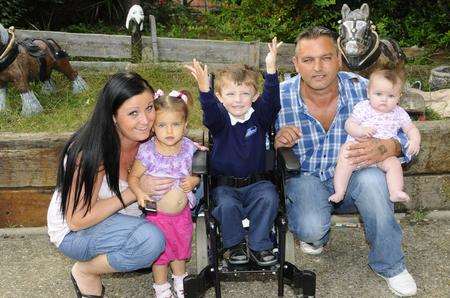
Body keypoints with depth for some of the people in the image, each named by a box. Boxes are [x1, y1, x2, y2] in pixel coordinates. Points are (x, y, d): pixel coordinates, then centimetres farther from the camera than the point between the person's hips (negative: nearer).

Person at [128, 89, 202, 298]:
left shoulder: (189, 148, -11)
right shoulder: (147, 151, -20)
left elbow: (196, 173, 3)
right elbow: (133, 177, -11)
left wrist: (194, 180, -18)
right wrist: (139, 193, -29)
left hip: (182, 212, 3)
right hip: (156, 213, -3)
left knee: (181, 247, 23)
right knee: (160, 252, 16)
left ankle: (180, 280, 50)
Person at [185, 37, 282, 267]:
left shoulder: (260, 116, 0)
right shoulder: (219, 119, -4)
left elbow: (271, 99, -18)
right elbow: (209, 110, -26)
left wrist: (271, 69, -33)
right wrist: (204, 88, -46)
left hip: (256, 182, 1)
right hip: (224, 184, -1)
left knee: (269, 198, -27)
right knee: (227, 206, -28)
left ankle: (259, 245, -7)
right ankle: (235, 244, 0)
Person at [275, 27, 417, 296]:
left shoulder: (362, 89, -12)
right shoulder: (280, 97, -15)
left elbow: (404, 134, -7)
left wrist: (386, 148, -32)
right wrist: (276, 141, -30)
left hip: (351, 179, 1)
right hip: (305, 179, -1)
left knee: (371, 178, -32)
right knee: (311, 229, -29)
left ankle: (390, 264, -8)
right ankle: (316, 236, 14)